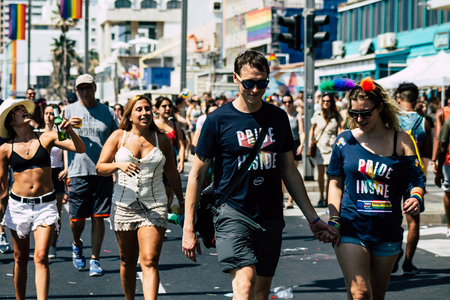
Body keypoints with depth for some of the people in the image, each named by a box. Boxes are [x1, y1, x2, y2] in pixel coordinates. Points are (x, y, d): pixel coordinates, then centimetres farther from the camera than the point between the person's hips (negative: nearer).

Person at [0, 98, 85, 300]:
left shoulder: (46, 138, 1)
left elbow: (80, 149, -4)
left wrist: (70, 131, -19)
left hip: (45, 204, -1)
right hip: (18, 205, 1)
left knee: (41, 257, -12)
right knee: (20, 258, 9)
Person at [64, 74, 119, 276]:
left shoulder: (108, 112, 8)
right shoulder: (69, 111, 7)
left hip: (103, 173, 0)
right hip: (78, 173, 0)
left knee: (98, 218, 0)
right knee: (77, 218, 4)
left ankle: (95, 260, 10)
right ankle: (76, 245, 34)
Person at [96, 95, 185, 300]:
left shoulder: (162, 140, 5)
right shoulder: (119, 137, 3)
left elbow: (172, 173, 17)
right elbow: (100, 168, -1)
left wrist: (181, 201, 24)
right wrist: (119, 165, -21)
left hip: (154, 206, -1)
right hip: (124, 205, 1)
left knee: (150, 262, -13)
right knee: (127, 261, 11)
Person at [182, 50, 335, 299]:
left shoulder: (278, 117, 8)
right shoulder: (218, 120, -5)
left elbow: (289, 172, 16)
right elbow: (197, 174, 0)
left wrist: (313, 219, 14)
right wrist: (189, 227, -3)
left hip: (271, 218, 5)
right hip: (233, 212, -4)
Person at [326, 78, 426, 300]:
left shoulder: (400, 141, 3)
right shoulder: (345, 140, 2)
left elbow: (416, 179, 2)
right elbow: (336, 182, 7)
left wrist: (416, 197, -20)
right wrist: (334, 220, -2)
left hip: (387, 231, 2)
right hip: (351, 228, -2)